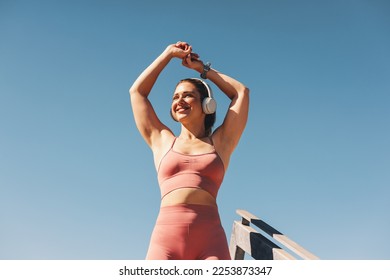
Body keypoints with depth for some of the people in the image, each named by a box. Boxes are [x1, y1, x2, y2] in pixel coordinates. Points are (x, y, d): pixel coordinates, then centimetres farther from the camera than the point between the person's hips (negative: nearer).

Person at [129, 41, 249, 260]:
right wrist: (170, 53, 32)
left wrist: (203, 68, 33)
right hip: (166, 236, 1)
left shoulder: (219, 143, 18)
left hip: (211, 239, 0)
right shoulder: (163, 141, 20)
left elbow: (242, 92, 25)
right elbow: (137, 92, 26)